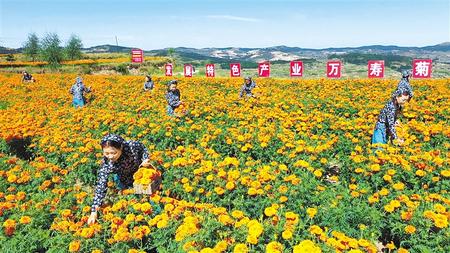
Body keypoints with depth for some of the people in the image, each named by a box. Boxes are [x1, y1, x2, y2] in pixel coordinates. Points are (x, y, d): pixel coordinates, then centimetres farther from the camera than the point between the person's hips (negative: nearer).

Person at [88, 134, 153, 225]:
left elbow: (142, 148, -14)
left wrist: (145, 160, -31)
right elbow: (100, 187, -35)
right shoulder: (106, 165, -38)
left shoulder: (131, 146, -39)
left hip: (141, 169, 0)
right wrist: (94, 211, -39)